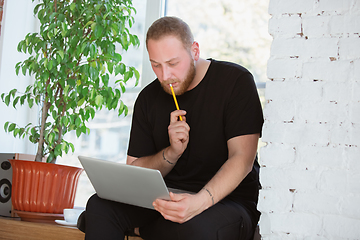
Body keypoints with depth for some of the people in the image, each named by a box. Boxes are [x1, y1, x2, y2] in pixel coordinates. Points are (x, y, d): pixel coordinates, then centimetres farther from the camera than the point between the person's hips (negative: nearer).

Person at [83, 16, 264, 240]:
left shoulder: (236, 81, -7)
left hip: (227, 200, -3)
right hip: (166, 199, 4)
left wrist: (200, 202, -31)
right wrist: (172, 153, -12)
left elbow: (242, 159, -15)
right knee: (100, 205, -20)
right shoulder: (148, 98, 6)